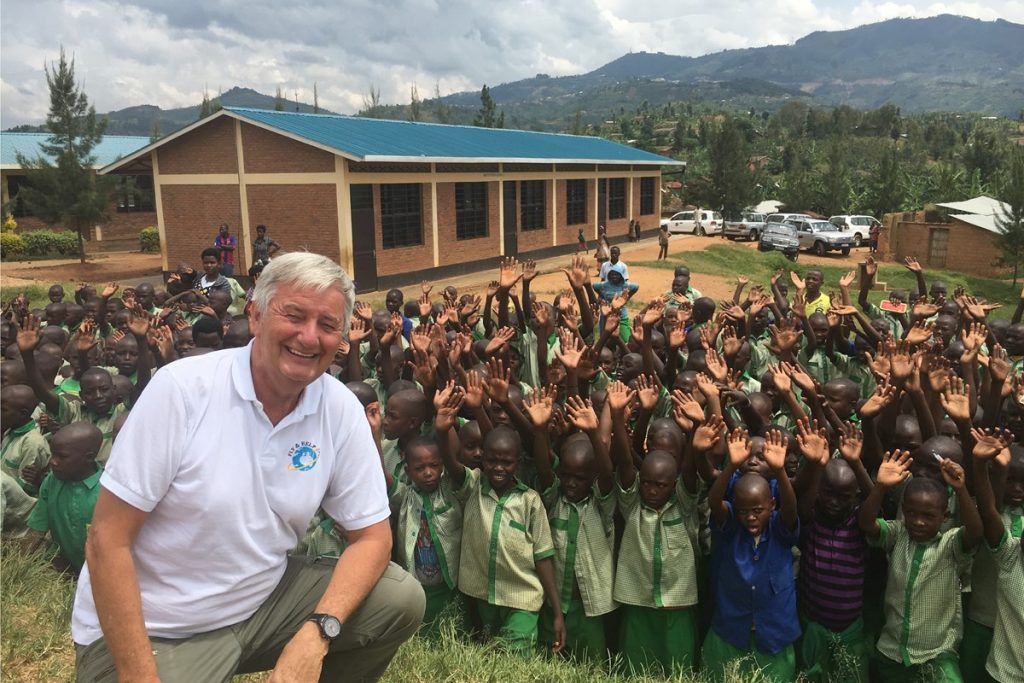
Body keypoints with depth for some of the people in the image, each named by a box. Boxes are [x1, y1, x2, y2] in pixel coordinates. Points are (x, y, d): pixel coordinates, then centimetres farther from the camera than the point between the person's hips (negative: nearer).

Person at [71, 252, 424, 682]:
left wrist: (318, 633, -20)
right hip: (152, 628, -3)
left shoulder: (342, 410, -9)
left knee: (401, 600, -9)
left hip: (263, 600, 4)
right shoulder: (182, 388, -19)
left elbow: (372, 536, -4)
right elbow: (107, 541, -16)